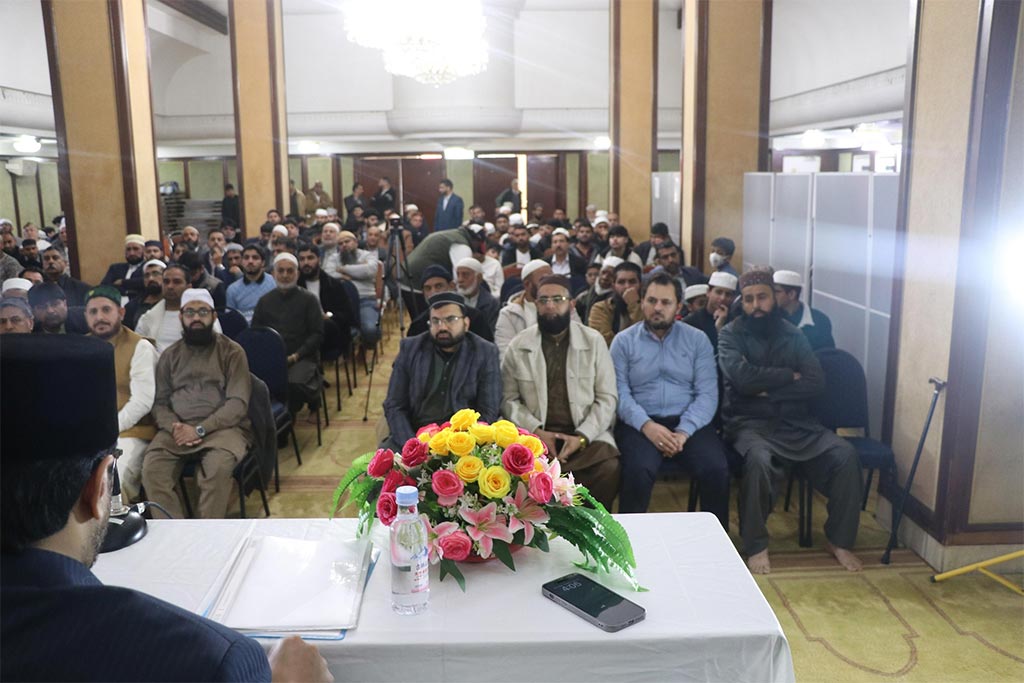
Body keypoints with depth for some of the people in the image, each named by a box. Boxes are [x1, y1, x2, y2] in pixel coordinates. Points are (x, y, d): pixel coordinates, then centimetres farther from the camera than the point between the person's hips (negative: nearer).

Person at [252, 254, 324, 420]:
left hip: (302, 357, -3)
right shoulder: (265, 300, 17)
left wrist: (296, 355, -13)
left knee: (294, 382, -35)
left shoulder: (309, 300, 5)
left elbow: (317, 335, -1)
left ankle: (313, 404, -2)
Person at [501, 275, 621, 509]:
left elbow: (607, 397, 2)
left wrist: (582, 437, -12)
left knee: (609, 469, -28)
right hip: (535, 435, 0)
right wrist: (537, 431, -12)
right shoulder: (518, 346, 6)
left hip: (586, 435, 0)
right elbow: (509, 398, 4)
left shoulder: (594, 341, 5)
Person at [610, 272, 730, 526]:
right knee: (639, 470, -31)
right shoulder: (624, 341, 7)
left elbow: (707, 394, 0)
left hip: (688, 422, 2)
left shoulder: (697, 340, 9)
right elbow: (620, 393, -3)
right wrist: (646, 425, -20)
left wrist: (683, 432, -16)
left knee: (717, 469, -24)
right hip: (640, 423, -1)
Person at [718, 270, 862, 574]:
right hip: (749, 421, -4)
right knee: (758, 458, -35)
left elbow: (816, 382, -2)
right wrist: (789, 376, -5)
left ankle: (838, 540, 2)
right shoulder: (731, 334, 1)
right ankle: (755, 546, -17)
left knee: (845, 454, -16)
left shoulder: (792, 335, 12)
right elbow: (743, 378, -17)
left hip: (796, 422, 4)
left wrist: (768, 389, -10)